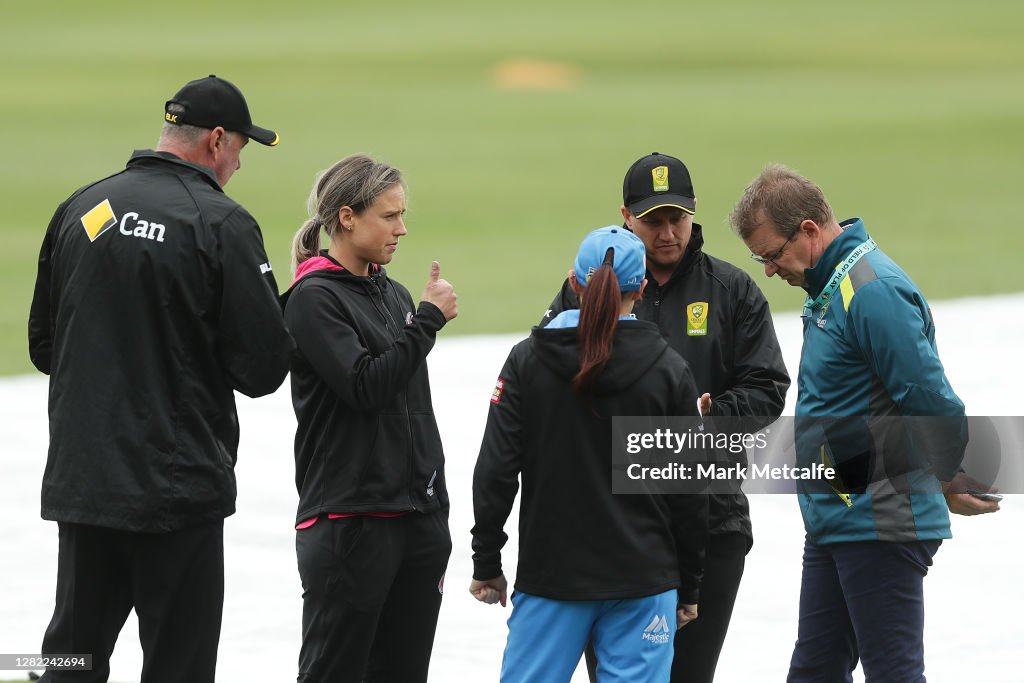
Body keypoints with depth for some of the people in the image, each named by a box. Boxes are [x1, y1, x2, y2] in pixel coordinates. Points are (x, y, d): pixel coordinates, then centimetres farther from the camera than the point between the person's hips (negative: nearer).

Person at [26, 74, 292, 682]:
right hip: (179, 484, -5)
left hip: (80, 478, 5)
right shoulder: (222, 223, -11)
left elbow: (43, 345, 13)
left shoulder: (80, 210, 6)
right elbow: (262, 368, -12)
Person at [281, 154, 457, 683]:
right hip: (349, 520, -7)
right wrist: (429, 318, -13)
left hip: (418, 518, 7)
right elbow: (364, 386, -20)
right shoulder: (314, 297, -8)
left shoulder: (392, 295, 15)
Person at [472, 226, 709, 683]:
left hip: (550, 575, 0)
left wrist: (487, 563, 6)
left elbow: (495, 470, -4)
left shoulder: (528, 360, -3)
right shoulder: (669, 370, -3)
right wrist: (688, 588, 11)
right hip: (644, 578, 0)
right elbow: (689, 493, 1)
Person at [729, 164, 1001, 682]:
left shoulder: (873, 292, -20)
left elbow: (931, 402, -22)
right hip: (833, 523, 10)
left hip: (881, 528, -10)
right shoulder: (827, 289, 14)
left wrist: (953, 484, -9)